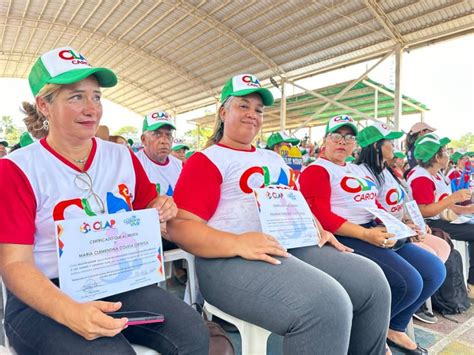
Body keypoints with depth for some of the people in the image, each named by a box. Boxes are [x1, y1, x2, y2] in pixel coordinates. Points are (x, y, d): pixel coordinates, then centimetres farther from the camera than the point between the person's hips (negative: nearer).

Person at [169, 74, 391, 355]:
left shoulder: (273, 158, 24)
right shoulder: (206, 161, 0)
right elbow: (180, 226, -10)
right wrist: (237, 244, -26)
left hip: (291, 246, 8)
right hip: (231, 259, -7)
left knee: (370, 280, -6)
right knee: (326, 303, -28)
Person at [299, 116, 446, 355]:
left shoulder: (358, 170, 24)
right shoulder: (316, 171, -5)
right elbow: (320, 215, -17)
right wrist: (365, 233, -25)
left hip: (379, 233, 9)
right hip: (347, 238, -9)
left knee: (434, 270, 2)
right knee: (408, 282, -22)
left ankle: (394, 328, 17)